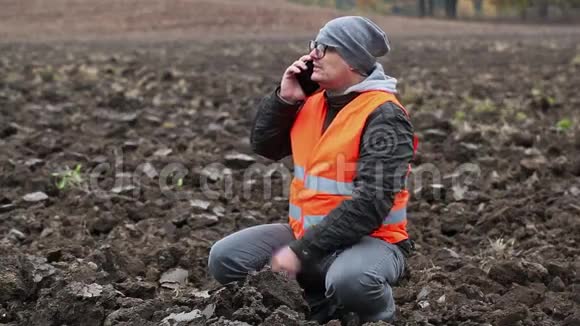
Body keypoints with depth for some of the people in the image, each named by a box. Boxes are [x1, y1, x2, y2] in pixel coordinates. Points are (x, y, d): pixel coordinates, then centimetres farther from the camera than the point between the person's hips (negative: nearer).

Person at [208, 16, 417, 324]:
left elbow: (370, 204, -25)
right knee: (224, 258, -8)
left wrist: (301, 251, -26)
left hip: (367, 241, -7)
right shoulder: (314, 100, 6)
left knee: (348, 280, -40)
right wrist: (284, 98, -4)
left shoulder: (383, 117, -18)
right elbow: (265, 145, 14)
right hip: (303, 234, 7)